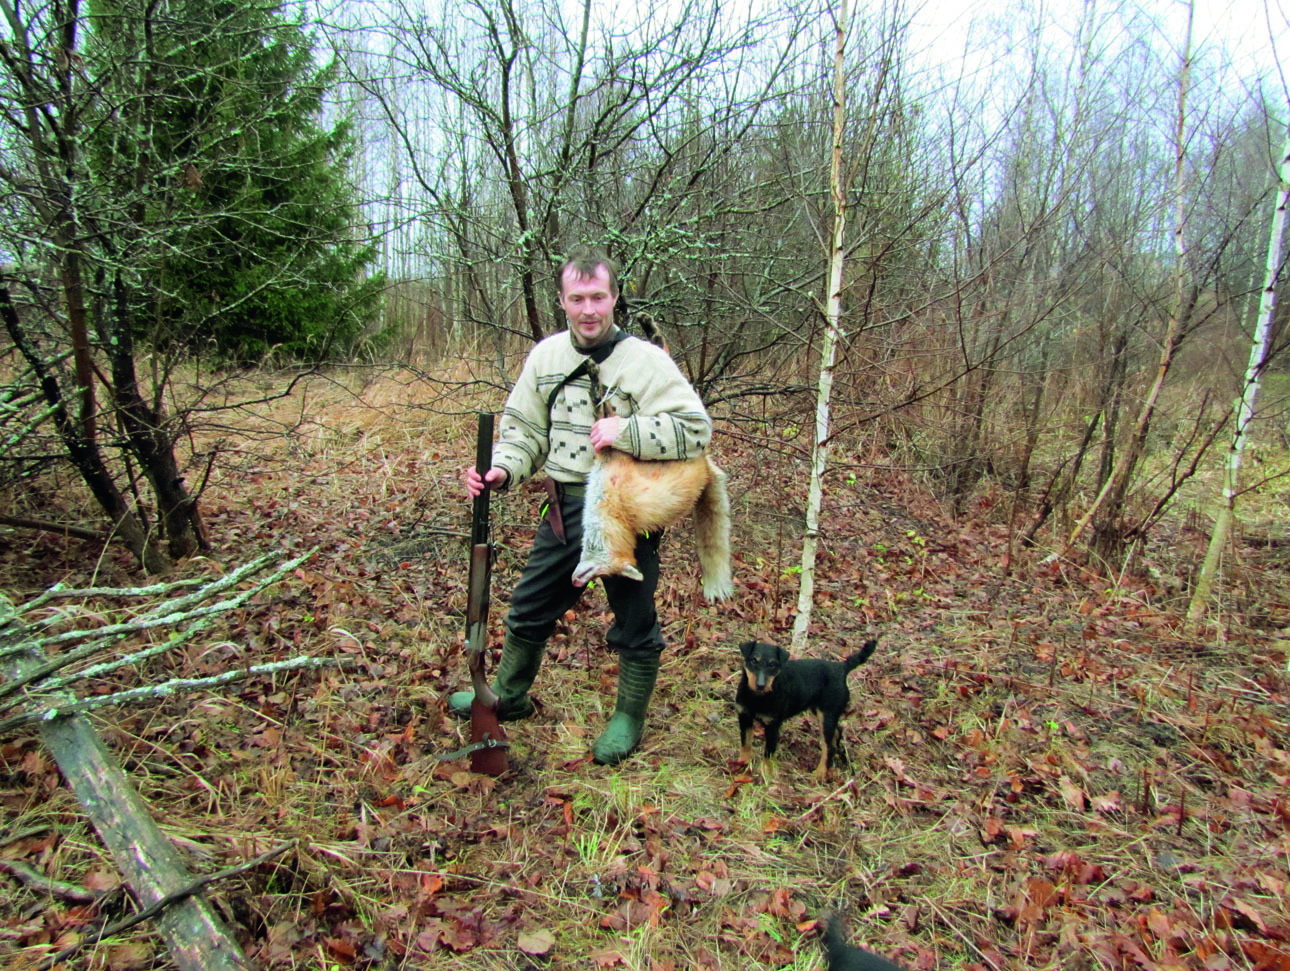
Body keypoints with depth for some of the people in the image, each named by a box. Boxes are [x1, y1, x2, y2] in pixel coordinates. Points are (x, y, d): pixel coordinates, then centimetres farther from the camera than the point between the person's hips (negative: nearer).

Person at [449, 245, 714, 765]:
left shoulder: (645, 360, -13)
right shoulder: (546, 355, 3)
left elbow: (696, 428, -18)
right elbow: (524, 429, 10)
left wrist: (625, 431, -26)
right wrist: (502, 470, -9)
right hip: (564, 510, 5)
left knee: (634, 624, 11)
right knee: (529, 609, 20)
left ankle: (627, 719, 33)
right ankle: (508, 696, 43)